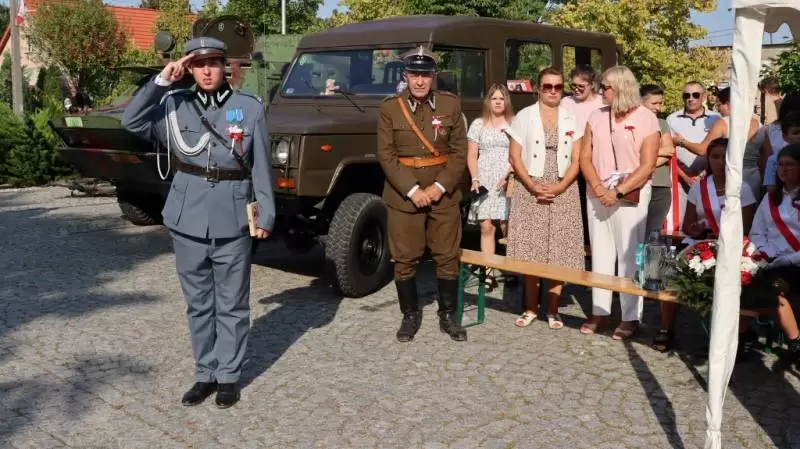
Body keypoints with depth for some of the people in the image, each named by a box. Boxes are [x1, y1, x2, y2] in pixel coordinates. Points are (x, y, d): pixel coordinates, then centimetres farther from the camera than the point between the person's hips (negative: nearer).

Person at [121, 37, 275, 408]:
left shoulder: (250, 107, -2)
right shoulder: (174, 105, 3)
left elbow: (261, 166, 0)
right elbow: (131, 122, -8)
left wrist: (266, 215, -2)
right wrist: (161, 81, -13)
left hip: (232, 221, -2)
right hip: (187, 219, 2)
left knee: (231, 304, 8)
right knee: (198, 303, 13)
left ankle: (229, 375, 22)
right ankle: (205, 374, 26)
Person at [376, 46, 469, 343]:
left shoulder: (451, 105, 1)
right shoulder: (389, 107, -1)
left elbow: (460, 152, 0)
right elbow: (386, 155, -6)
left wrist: (439, 187, -12)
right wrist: (412, 190, -14)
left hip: (443, 194, 1)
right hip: (403, 196, -1)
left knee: (448, 257, 7)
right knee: (404, 259, 6)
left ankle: (448, 316, 22)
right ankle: (410, 315, 22)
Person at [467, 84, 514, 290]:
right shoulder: (479, 124, 11)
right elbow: (471, 156, 10)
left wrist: (509, 175, -12)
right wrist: (475, 179, -3)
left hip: (508, 182, -1)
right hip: (485, 182, 1)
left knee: (507, 227, -5)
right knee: (486, 227, -3)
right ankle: (488, 272, -2)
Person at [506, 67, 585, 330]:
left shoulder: (572, 119, 7)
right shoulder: (524, 116, 3)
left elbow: (577, 160, 3)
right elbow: (515, 156, -1)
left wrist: (560, 187, -12)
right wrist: (532, 186, -13)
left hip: (563, 191, 1)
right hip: (530, 191, -1)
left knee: (560, 252, 0)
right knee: (530, 251, -1)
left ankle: (553, 309, 10)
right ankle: (531, 307, 11)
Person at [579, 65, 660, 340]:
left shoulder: (646, 119, -4)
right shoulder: (597, 116, 8)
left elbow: (647, 166, -10)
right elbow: (585, 157, 5)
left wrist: (619, 192, -17)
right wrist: (598, 188, -10)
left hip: (630, 197, -4)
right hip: (597, 195, 4)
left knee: (629, 256, -1)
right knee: (600, 254, 8)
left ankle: (631, 316, 7)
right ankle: (599, 311, 17)